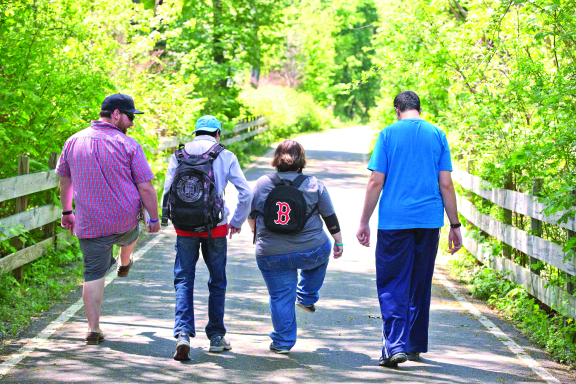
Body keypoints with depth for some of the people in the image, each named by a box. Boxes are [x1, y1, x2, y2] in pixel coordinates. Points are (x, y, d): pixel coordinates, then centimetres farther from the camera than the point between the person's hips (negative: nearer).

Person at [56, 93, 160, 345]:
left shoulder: (74, 142, 1)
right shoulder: (128, 145, -11)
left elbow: (64, 180, 14)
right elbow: (145, 188, -10)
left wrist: (67, 211, 26)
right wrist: (155, 219, 2)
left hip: (90, 224, 1)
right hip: (126, 219, -1)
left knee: (94, 274, 5)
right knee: (129, 237, 34)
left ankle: (93, 329, -1)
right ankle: (124, 265, 64)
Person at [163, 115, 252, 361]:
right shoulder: (225, 157, 1)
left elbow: (168, 191, 1)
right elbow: (245, 193, -2)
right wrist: (237, 221, 11)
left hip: (185, 227, 1)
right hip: (215, 228, 0)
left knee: (184, 280, 4)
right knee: (217, 281, 14)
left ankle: (183, 333, -15)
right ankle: (216, 336, 18)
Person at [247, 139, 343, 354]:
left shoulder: (261, 185, 1)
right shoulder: (315, 185, -2)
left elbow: (252, 216, 11)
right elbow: (330, 218, 2)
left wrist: (258, 236, 30)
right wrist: (338, 242, 15)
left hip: (272, 255, 0)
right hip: (311, 252, 0)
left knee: (280, 297, 9)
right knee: (321, 251, 33)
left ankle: (283, 342, 10)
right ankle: (306, 297, 34)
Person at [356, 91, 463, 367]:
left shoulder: (388, 134, 0)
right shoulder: (437, 135, 5)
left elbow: (376, 182, -4)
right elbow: (445, 184, 3)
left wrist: (364, 222, 3)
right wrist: (454, 225, 9)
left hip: (394, 220, -3)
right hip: (429, 220, 3)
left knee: (392, 285, 0)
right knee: (420, 284, 14)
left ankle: (395, 345, -14)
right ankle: (416, 345, 23)